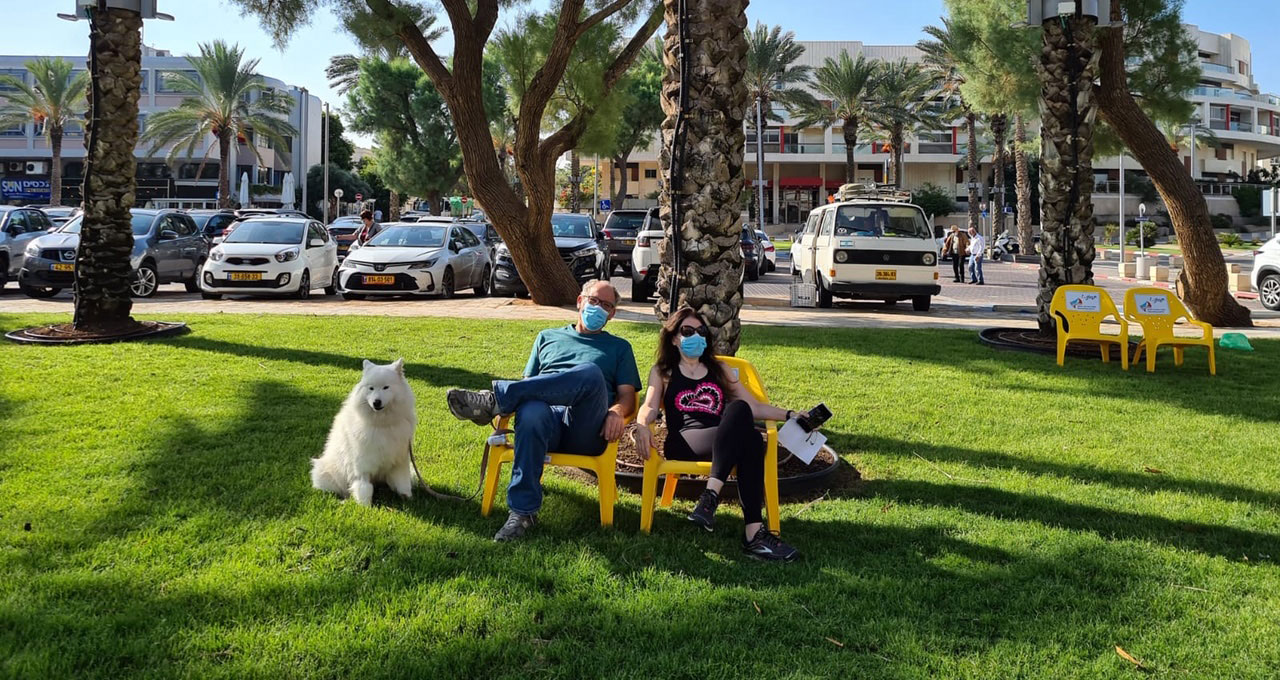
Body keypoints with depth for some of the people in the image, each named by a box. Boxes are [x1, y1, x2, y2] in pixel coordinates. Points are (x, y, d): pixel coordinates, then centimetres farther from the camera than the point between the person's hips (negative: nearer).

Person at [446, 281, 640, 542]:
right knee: (531, 412, -39)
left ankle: (495, 398, -32)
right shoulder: (548, 337, 33)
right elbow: (529, 382, 26)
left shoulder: (619, 348, 29)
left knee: (591, 373, -35)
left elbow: (627, 395, 16)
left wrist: (616, 412, -8)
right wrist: (513, 402, 1)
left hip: (586, 431, -1)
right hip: (548, 416, 1)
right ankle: (522, 512, -37)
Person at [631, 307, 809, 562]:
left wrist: (790, 415, 14)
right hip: (683, 443, -3)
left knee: (752, 441, -36)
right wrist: (641, 425, -20)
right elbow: (650, 406, 3)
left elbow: (755, 407, 28)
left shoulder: (719, 369, 31)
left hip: (723, 444, 4)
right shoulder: (662, 371, 22)